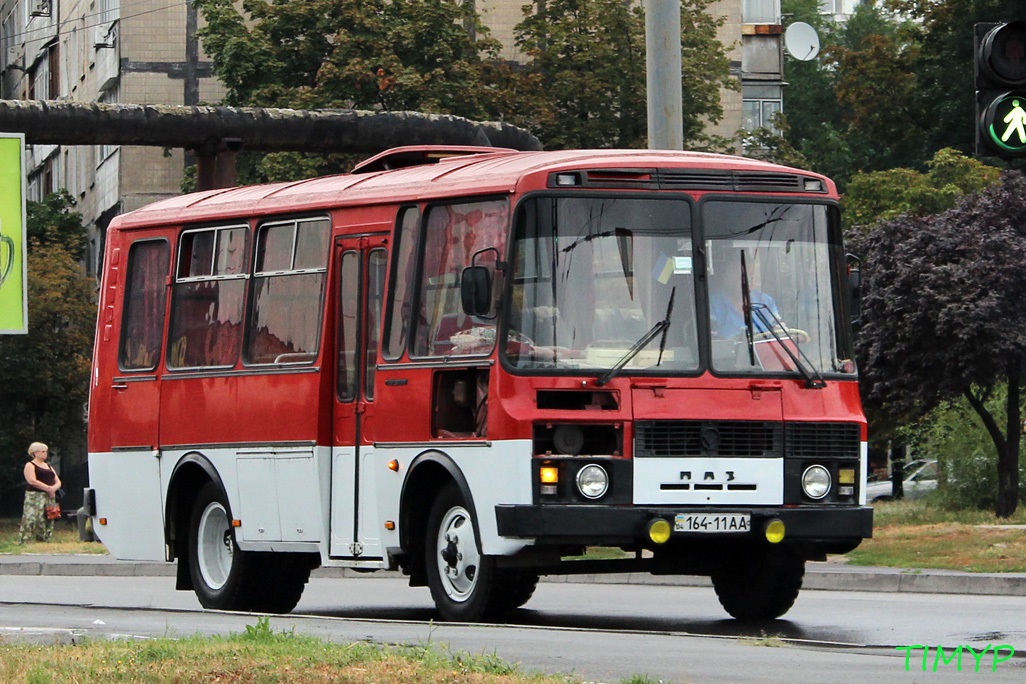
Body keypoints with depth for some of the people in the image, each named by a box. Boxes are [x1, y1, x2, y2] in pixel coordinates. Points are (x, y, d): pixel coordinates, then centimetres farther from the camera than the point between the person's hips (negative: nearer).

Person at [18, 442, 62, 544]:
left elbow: (58, 482, 17)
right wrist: (48, 488, -14)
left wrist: (53, 488, -7)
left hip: (49, 497, 7)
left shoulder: (49, 467, 22)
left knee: (47, 523, 1)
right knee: (32, 520, -16)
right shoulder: (30, 465, 1)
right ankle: (23, 542, -18)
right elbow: (32, 481, -14)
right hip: (35, 497, -7)